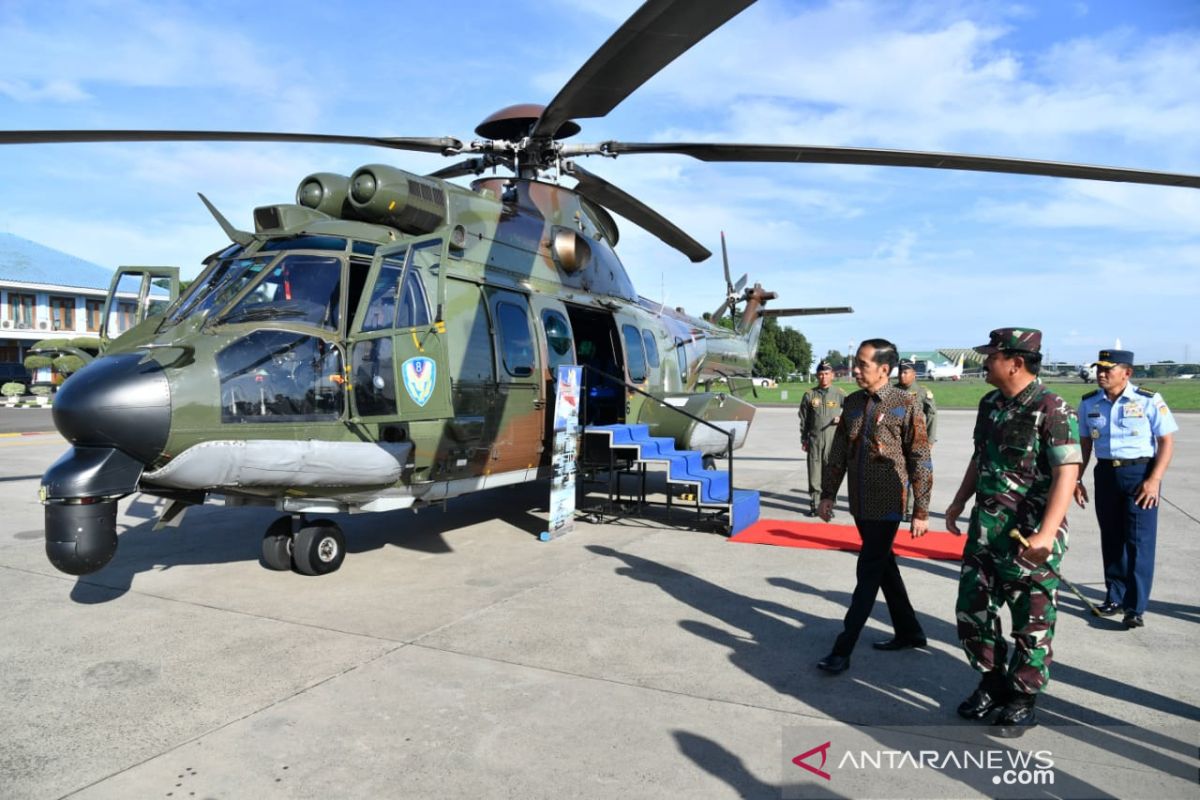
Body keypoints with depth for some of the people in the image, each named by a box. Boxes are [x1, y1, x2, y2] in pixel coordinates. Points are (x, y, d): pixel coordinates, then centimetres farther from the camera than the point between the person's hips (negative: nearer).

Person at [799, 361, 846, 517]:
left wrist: (842, 419, -9)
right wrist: (804, 439, 7)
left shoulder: (839, 394, 0)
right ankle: (814, 504, 12)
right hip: (814, 439, 1)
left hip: (833, 439, -1)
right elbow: (803, 418, 9)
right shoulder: (810, 394, 5)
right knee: (814, 472, 3)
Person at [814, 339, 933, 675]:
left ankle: (843, 650, 3)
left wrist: (921, 511, -11)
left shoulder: (904, 404, -10)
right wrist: (828, 494, 9)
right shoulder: (852, 403, 6)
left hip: (887, 505, -6)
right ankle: (909, 632, 35)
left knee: (868, 574, -3)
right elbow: (838, 452, 12)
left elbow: (920, 460, -10)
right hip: (861, 504, 6)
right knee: (884, 567, 17)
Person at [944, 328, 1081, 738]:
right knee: (971, 612, 14)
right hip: (985, 529, 8)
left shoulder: (1052, 410, -16)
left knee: (1031, 624, 8)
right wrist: (958, 504, 20)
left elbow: (1066, 474, -21)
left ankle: (1022, 701, 25)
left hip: (1028, 537, -7)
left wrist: (1046, 534, -29)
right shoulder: (990, 404, 8)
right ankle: (993, 683, 33)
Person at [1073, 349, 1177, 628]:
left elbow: (1167, 442, -7)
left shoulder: (1149, 401, -8)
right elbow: (1085, 444, 12)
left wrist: (1154, 480, -16)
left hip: (1141, 473, -4)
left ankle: (1135, 607, 0)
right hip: (1106, 473, 4)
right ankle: (1115, 596, 25)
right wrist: (1076, 479, 7)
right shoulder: (1089, 403, 4)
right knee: (1111, 539, 11)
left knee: (1139, 541, -6)